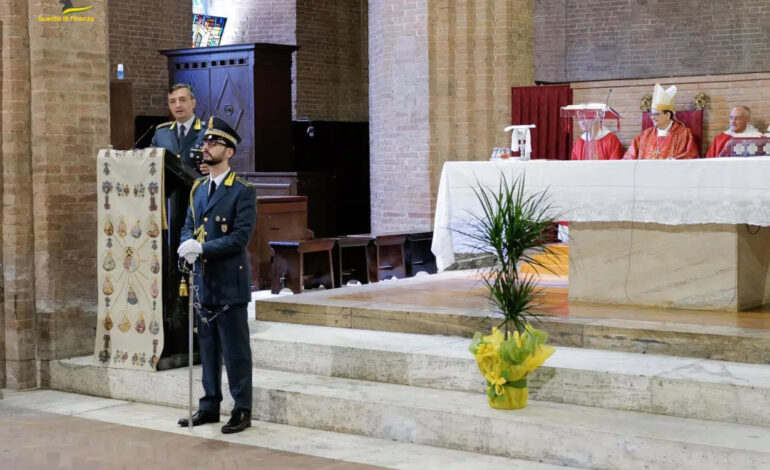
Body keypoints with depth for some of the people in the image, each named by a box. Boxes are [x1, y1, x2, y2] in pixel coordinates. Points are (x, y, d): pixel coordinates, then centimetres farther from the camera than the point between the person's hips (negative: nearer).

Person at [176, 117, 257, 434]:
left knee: (235, 349, 0)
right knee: (208, 347, 15)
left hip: (230, 283, -7)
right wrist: (188, 245, -8)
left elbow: (241, 236, -16)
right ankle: (209, 406, 25)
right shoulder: (198, 189, 14)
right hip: (203, 281, 7)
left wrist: (202, 247, -22)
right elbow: (188, 227, 15)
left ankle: (242, 411, 9)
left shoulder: (242, 192, -9)